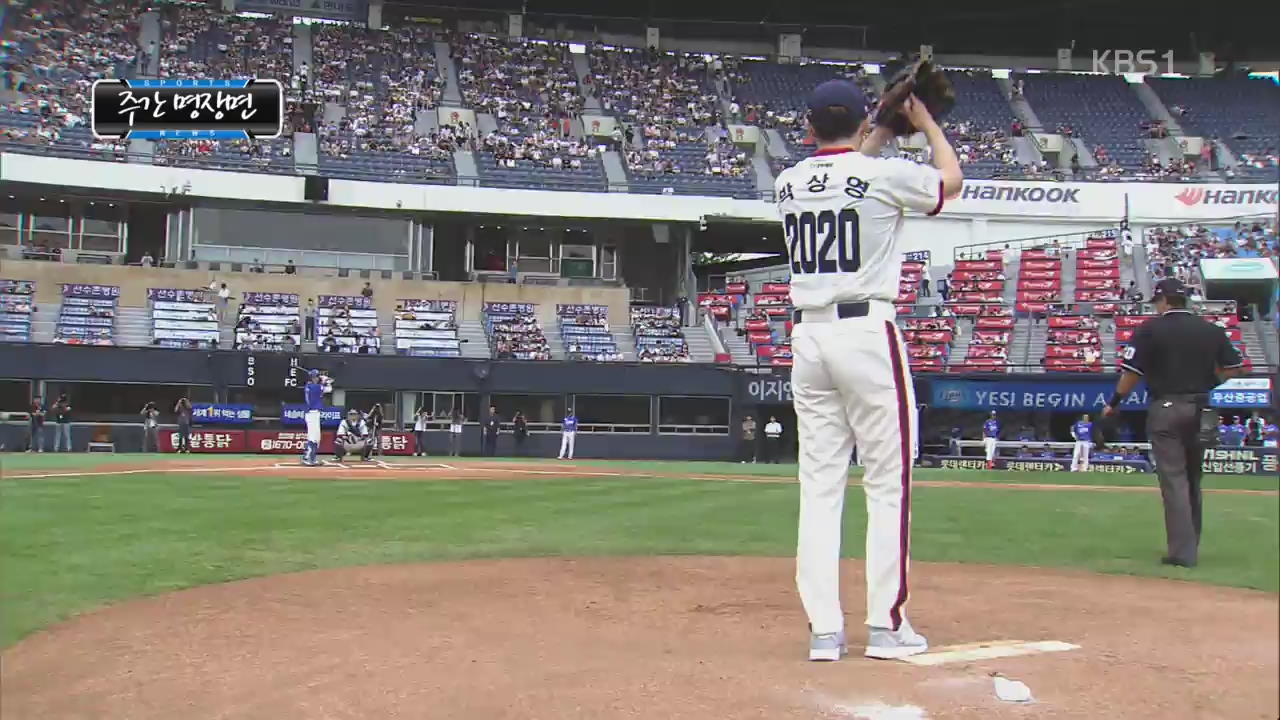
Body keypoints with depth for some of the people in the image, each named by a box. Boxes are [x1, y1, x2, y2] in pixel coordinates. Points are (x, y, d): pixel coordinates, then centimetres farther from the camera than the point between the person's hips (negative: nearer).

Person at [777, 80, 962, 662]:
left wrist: (886, 131, 36)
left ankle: (823, 629, 6)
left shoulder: (787, 183, 9)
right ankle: (885, 624, 4)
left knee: (819, 487, 6)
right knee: (887, 482, 3)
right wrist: (923, 121, 28)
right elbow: (951, 177, 15)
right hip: (868, 334, -5)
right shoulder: (884, 174, -5)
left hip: (807, 336, 5)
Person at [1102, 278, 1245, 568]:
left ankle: (1182, 552, -8)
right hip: (1200, 411, 5)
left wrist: (1114, 403, 2)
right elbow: (1234, 367, 9)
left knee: (1173, 480, -4)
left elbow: (1132, 372, -9)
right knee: (1193, 480, 17)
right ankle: (1190, 547, 25)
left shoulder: (1151, 329, -6)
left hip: (1165, 409, -5)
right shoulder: (1211, 330, 7)